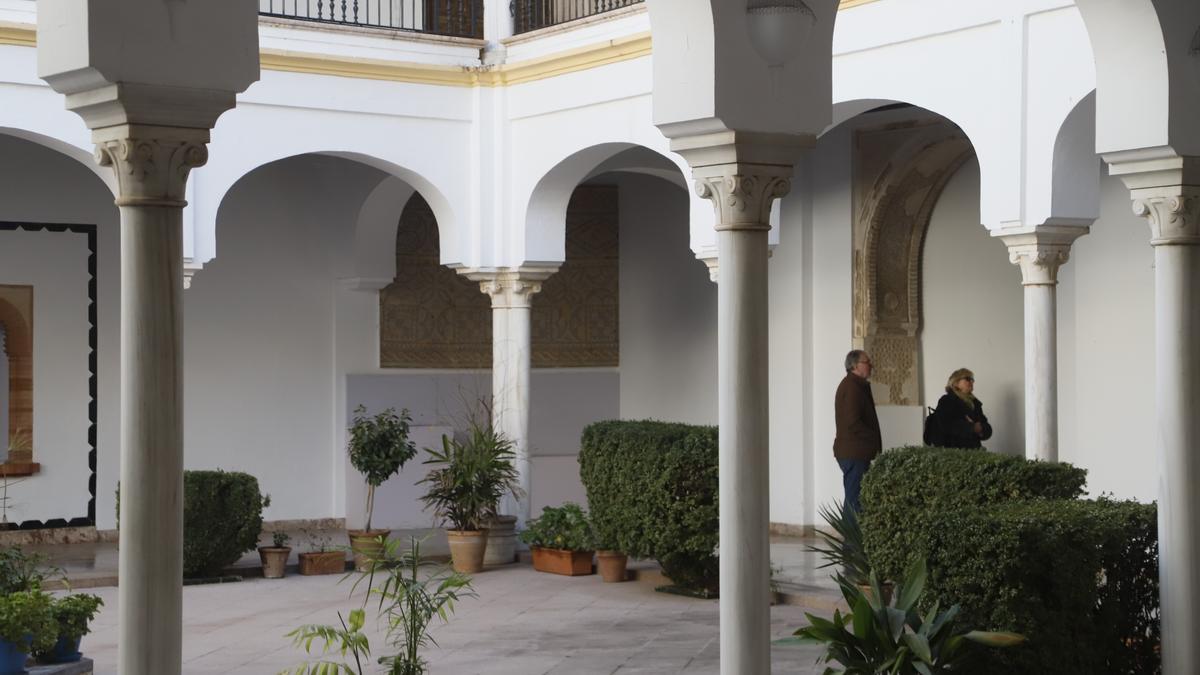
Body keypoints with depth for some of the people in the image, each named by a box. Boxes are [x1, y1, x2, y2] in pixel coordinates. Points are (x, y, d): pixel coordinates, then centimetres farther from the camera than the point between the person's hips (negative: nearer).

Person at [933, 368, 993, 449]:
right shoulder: (946, 401, 0)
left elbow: (987, 429, 17)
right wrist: (972, 428, -14)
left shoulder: (974, 403, 20)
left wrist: (980, 429, -6)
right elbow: (947, 426, -16)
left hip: (974, 449, 6)